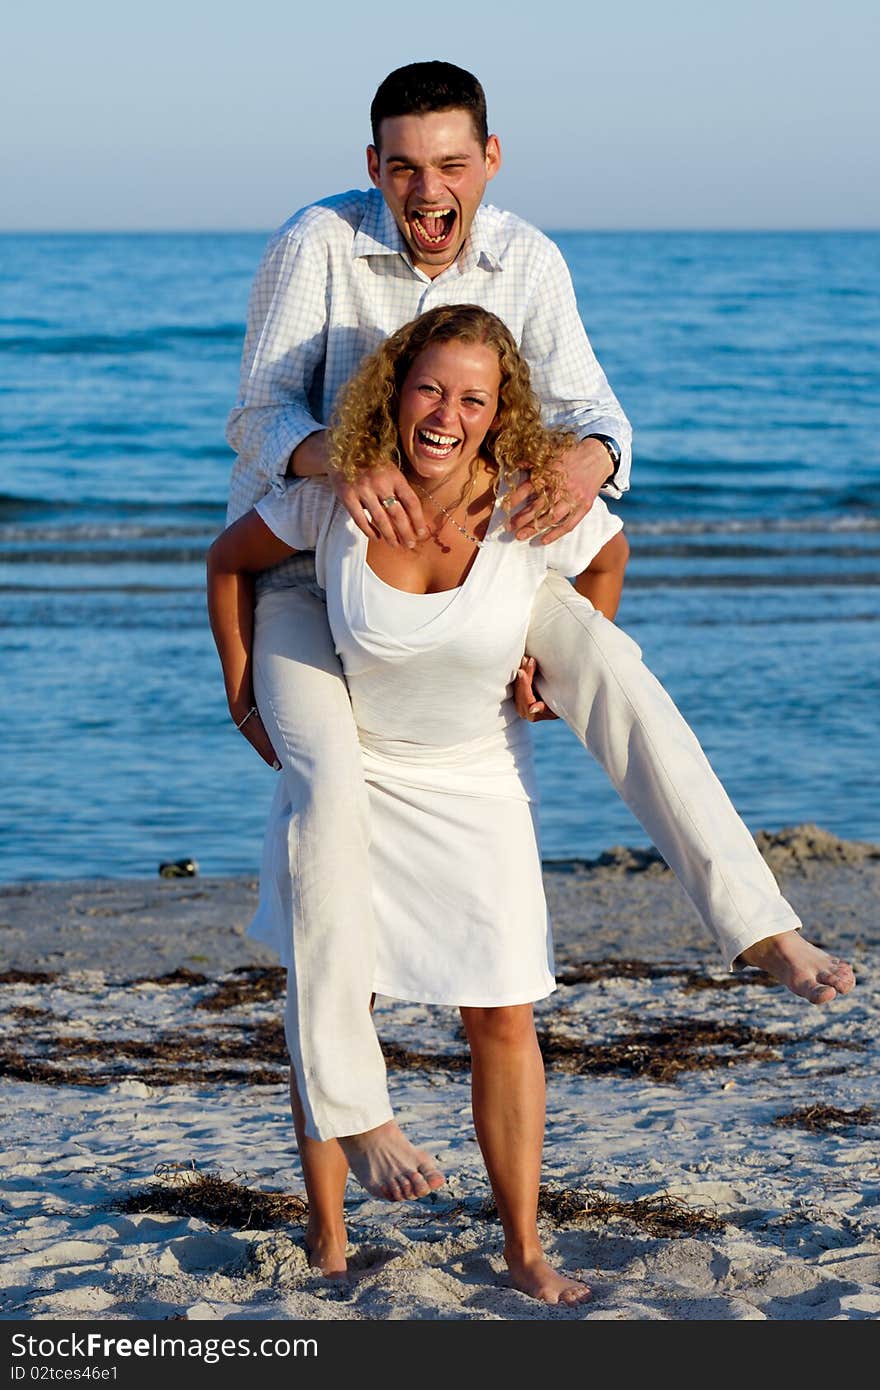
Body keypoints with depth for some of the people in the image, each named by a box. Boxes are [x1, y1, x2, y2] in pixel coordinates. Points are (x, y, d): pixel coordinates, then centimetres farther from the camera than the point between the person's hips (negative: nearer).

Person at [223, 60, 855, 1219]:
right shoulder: (317, 244, -23)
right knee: (328, 781, -29)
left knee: (611, 667, -20)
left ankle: (760, 926, -17)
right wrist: (344, 461, -48)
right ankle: (342, 1097, -22)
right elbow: (262, 419, -25)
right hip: (294, 553, -4)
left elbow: (588, 411, -17)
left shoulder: (529, 262, -11)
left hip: (447, 547, 4)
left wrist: (588, 462, -43)